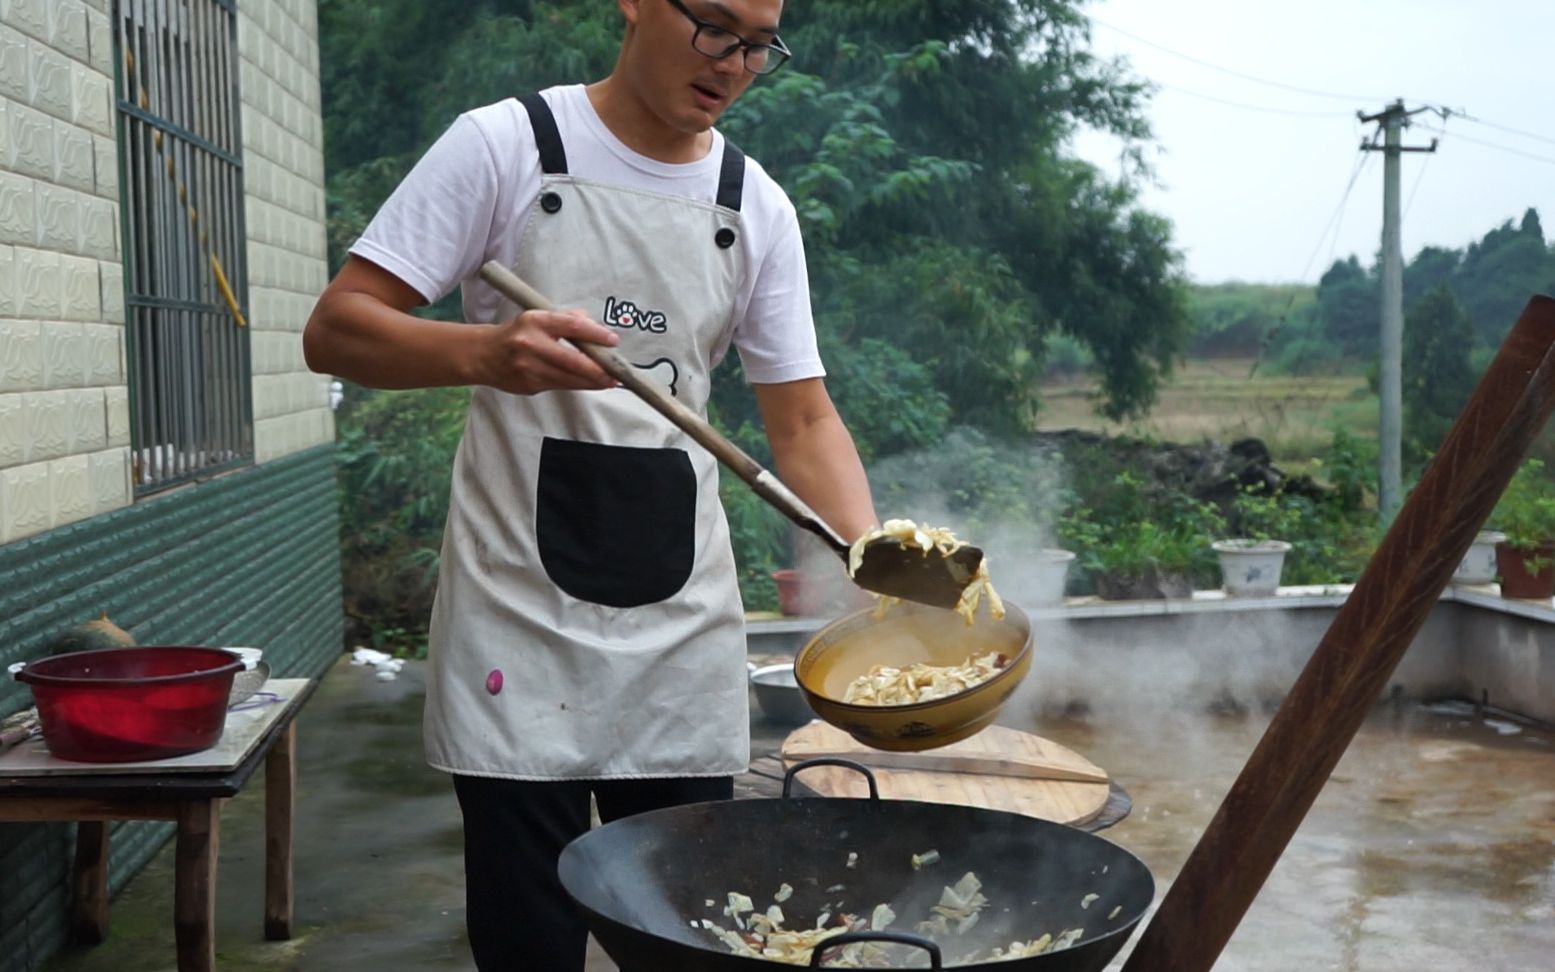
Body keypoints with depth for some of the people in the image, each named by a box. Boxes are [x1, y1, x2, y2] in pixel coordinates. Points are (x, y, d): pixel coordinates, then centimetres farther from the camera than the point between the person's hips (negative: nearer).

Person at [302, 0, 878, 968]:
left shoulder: (759, 208, 7)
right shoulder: (506, 144, -4)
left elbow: (804, 421, 8)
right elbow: (335, 331, -8)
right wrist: (486, 354, -28)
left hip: (687, 635, 4)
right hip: (522, 624, -3)